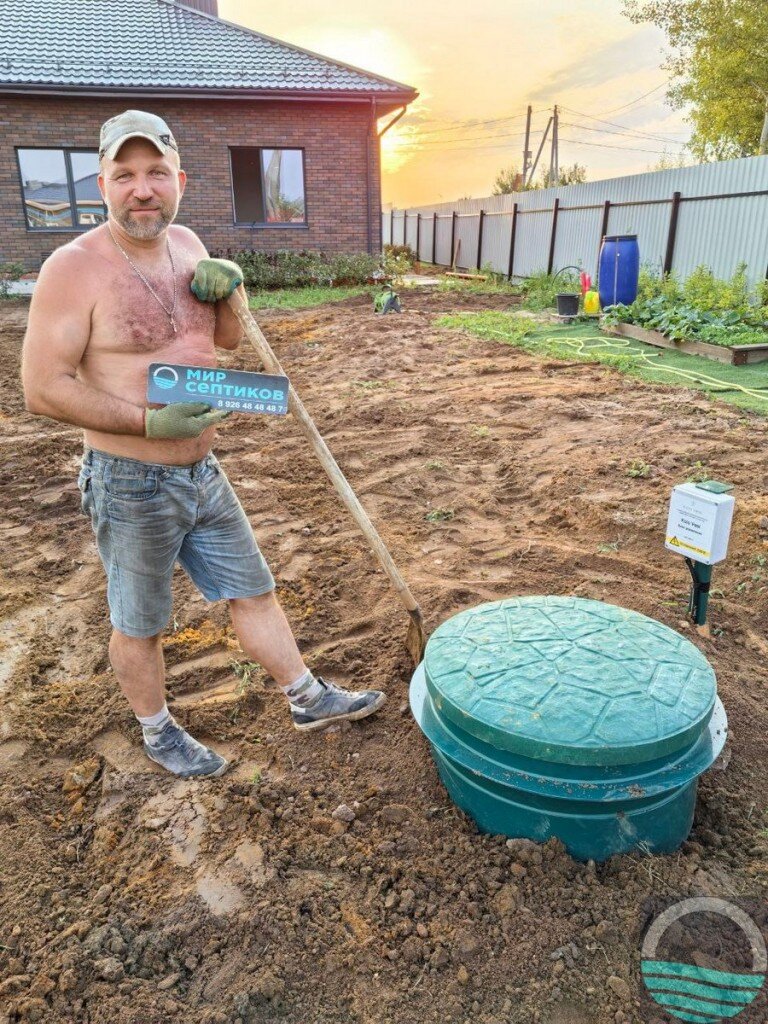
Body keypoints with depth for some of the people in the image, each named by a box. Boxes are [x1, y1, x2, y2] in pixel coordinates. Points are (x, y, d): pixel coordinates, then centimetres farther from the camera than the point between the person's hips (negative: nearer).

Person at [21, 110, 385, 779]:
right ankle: (158, 732, 37)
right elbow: (42, 390, -17)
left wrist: (227, 289, -6)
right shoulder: (74, 268, -15)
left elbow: (228, 341, 15)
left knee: (254, 592, 16)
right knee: (140, 624, 13)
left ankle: (309, 699, 34)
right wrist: (150, 421, -25)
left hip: (203, 473, 6)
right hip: (131, 486, -6)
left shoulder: (186, 245, 5)